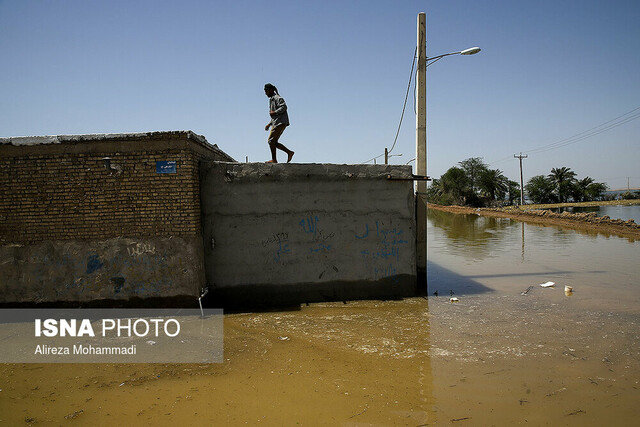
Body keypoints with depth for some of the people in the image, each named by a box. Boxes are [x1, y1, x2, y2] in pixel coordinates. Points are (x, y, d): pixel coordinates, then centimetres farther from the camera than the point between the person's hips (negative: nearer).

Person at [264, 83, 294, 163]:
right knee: (274, 142, 5)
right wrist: (269, 124, 23)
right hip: (276, 123, 10)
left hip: (280, 122, -10)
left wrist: (274, 112, -18)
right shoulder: (271, 99, 25)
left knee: (271, 140, -11)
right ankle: (289, 152, 5)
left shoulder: (277, 98, -6)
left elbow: (284, 107, -22)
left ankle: (274, 159, -7)